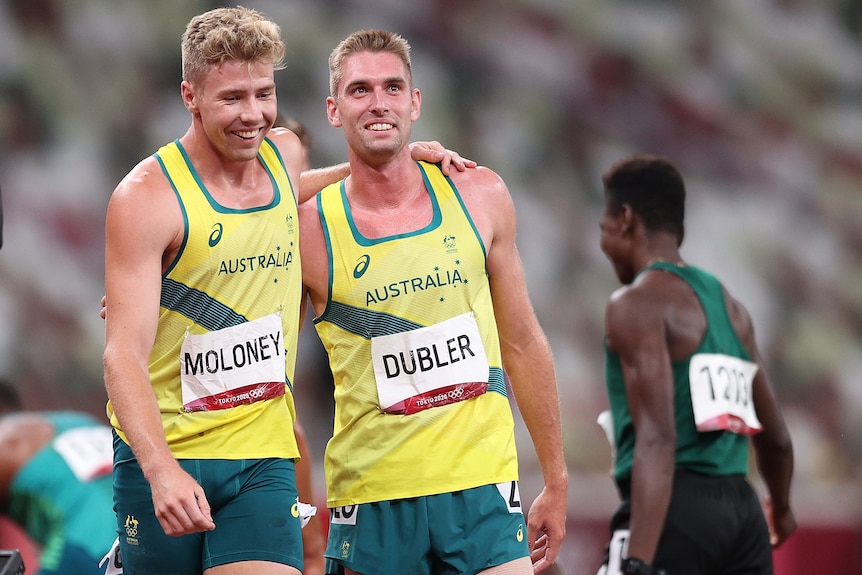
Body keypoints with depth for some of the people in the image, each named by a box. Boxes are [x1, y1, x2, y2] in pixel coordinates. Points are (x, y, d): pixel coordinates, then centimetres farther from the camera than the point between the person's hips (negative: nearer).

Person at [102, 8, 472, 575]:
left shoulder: (284, 154, 6)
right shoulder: (147, 197, -13)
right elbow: (124, 353, -20)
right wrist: (161, 469, -35)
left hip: (263, 454, 4)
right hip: (161, 455, -4)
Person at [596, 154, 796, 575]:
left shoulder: (639, 303, -6)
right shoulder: (729, 306, 17)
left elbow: (657, 437, -18)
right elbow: (775, 437, 25)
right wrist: (781, 510, 45)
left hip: (678, 508, -8)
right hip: (741, 509, 8)